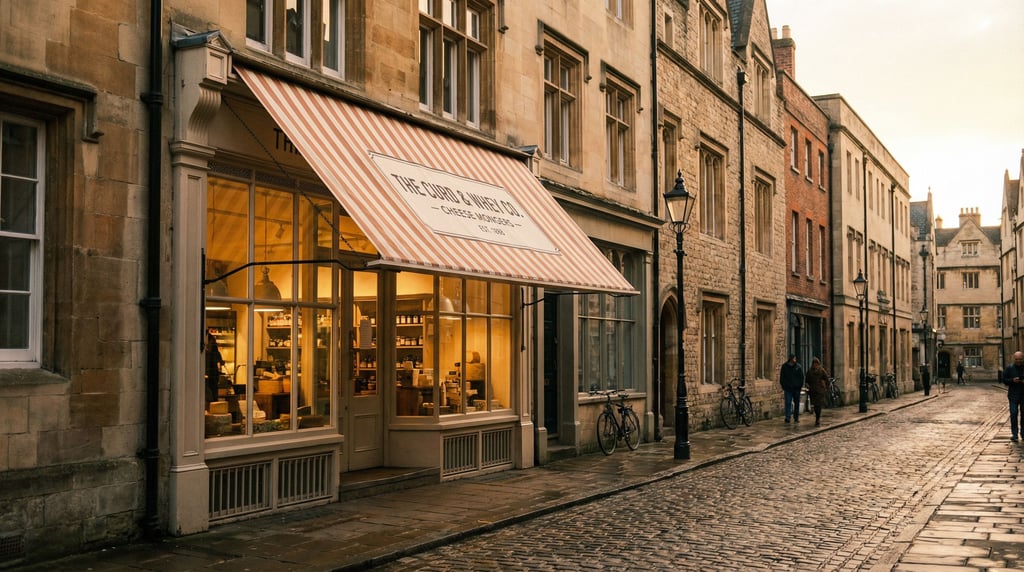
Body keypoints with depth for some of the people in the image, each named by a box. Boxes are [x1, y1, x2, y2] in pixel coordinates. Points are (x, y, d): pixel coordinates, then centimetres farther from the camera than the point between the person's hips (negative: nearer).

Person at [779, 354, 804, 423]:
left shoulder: (798, 366, 1)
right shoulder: (784, 366, 0)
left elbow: (801, 377, 7)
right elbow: (782, 377, 6)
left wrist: (800, 386, 0)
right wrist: (783, 386, 0)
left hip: (796, 388, 2)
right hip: (788, 388, -2)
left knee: (797, 403, 8)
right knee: (788, 403, -7)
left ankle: (796, 417, 18)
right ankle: (787, 417, -9)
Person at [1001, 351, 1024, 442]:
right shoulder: (1009, 368, 0)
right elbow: (1004, 380, 1)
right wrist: (1012, 380, -18)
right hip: (1013, 395, -1)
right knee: (1014, 414, -4)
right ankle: (1014, 434, 0)